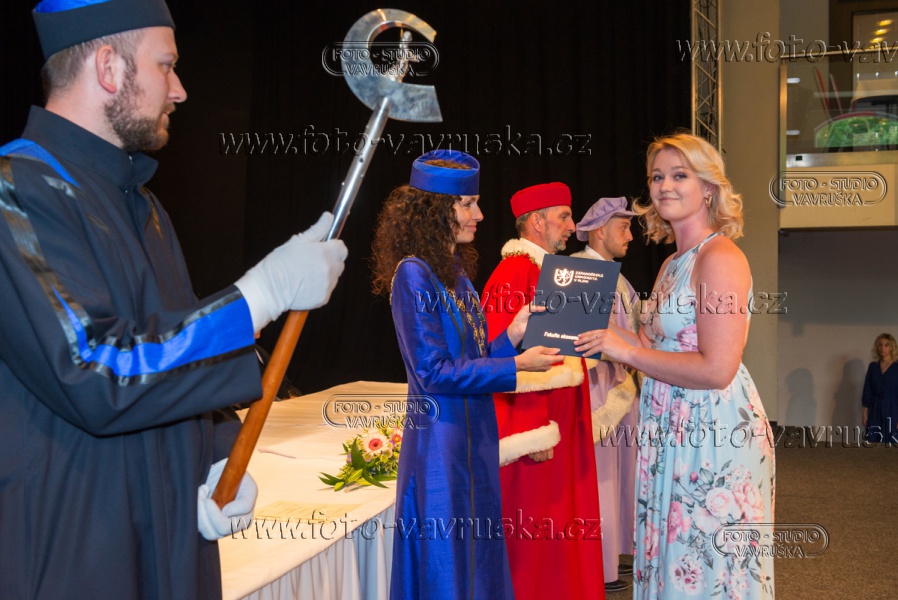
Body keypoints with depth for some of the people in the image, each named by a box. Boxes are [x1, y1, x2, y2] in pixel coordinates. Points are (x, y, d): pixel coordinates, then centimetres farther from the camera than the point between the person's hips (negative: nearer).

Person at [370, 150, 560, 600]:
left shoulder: (456, 271, 11)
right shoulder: (413, 274, -15)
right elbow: (434, 373, -19)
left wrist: (513, 335, -1)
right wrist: (516, 366, -15)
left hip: (474, 442, 9)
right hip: (440, 444, -9)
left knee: (478, 564, 17)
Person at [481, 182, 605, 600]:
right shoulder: (514, 274, -17)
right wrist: (529, 436, -23)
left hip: (557, 426, 10)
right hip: (531, 426, -10)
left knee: (559, 531, 16)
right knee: (531, 542, 1)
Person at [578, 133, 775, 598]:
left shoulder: (720, 258, -14)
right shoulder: (672, 265, 13)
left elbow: (716, 370, -21)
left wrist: (628, 352, -17)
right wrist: (607, 335, 6)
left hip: (714, 436, -9)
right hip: (674, 436, 9)